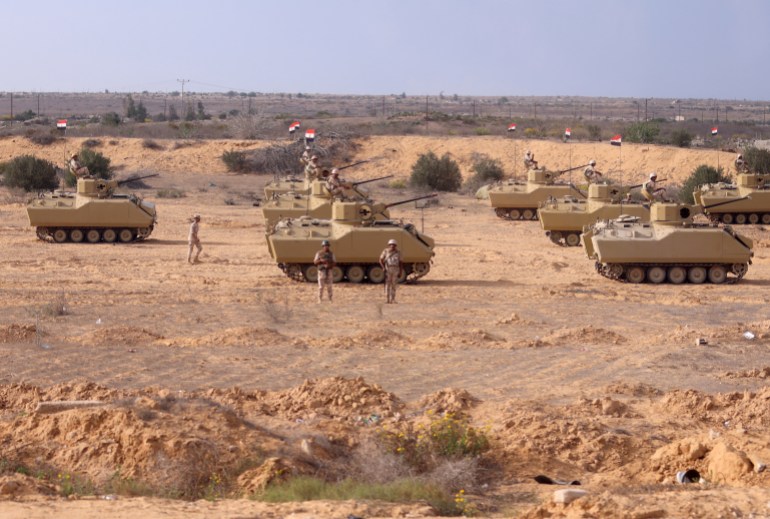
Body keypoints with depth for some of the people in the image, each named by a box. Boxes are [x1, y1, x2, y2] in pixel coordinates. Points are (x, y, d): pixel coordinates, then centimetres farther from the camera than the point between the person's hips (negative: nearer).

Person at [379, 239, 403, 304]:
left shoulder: (398, 252, 5)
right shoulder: (385, 251, -2)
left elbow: (400, 262, 7)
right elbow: (381, 260, 1)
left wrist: (400, 272, 2)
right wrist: (383, 267, -11)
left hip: (395, 269, 2)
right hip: (387, 269, -2)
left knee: (393, 285, 3)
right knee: (387, 284, -6)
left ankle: (392, 299, 7)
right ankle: (387, 299, -5)